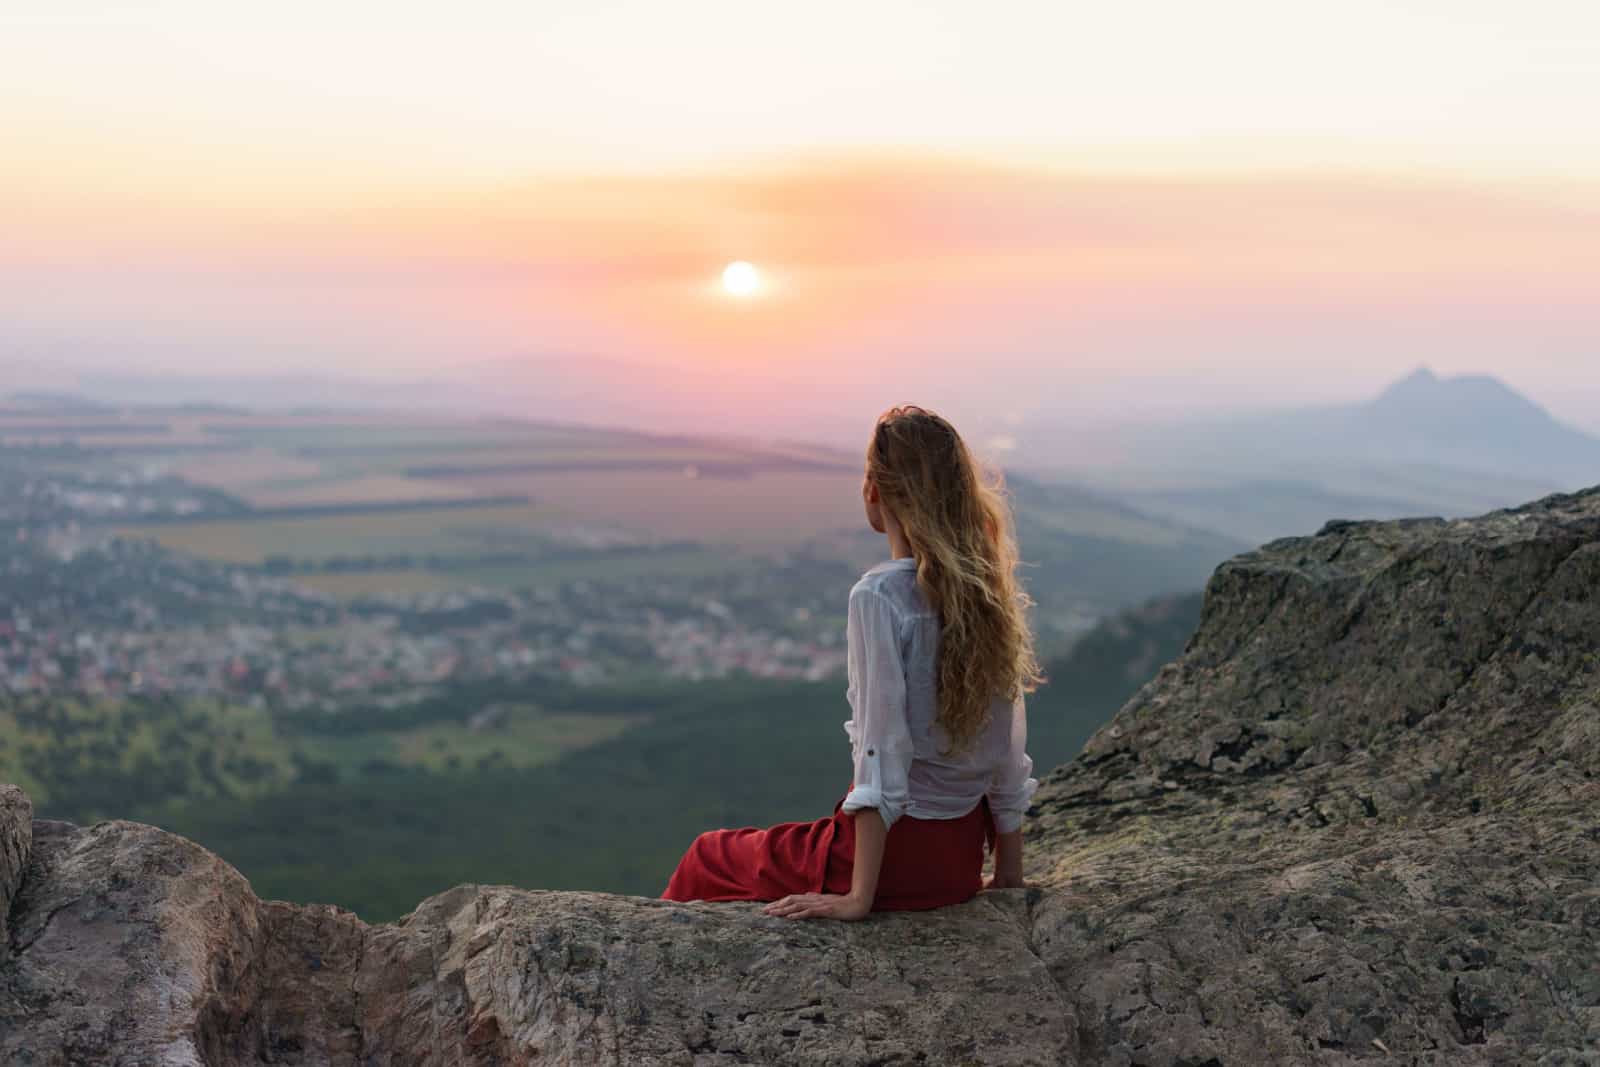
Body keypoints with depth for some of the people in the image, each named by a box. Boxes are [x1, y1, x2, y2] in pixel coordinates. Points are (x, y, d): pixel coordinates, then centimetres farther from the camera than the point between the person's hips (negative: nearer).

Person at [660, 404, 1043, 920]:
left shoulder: (878, 595, -20)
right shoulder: (987, 588, 0)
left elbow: (883, 751, -23)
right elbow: (1010, 752, 4)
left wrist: (860, 897, -18)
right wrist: (1009, 876, 13)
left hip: (896, 851, -7)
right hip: (963, 858, 7)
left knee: (707, 859, 18)